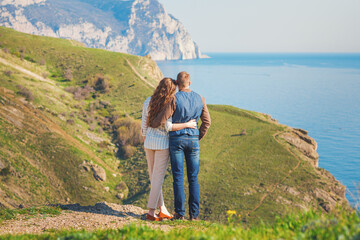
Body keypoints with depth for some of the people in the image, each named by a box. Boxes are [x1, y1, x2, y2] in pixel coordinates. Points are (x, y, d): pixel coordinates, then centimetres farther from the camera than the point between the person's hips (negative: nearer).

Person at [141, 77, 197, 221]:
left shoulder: (148, 102, 4)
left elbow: (144, 125, 6)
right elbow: (168, 126, -21)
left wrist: (146, 145, 16)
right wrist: (187, 124, -11)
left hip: (149, 142, 6)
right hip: (163, 143, -6)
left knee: (154, 177, 13)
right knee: (158, 177, 1)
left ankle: (162, 209, 19)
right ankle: (151, 212, 2)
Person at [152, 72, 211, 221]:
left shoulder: (174, 99, -11)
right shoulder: (200, 99, 3)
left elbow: (162, 119, -10)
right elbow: (207, 122, 7)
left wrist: (150, 126, 10)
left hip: (176, 139, -3)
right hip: (193, 140, 3)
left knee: (178, 177, 2)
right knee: (193, 178, 8)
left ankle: (180, 213, 4)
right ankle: (194, 214, 9)